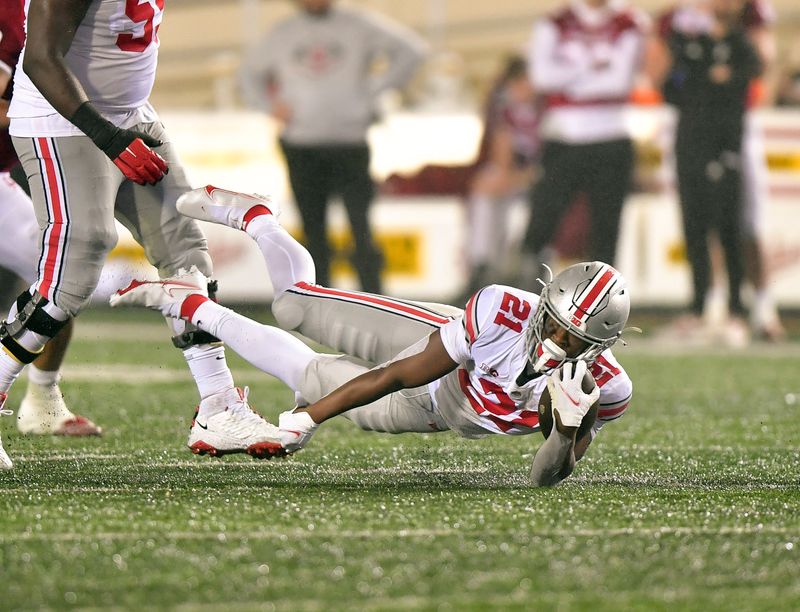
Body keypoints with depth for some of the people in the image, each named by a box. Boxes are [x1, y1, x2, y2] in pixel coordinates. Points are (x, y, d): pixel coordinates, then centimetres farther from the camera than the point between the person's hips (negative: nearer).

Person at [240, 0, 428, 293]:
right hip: (301, 149, 3)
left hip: (349, 145, -3)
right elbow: (252, 73, 26)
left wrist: (375, 88, -4)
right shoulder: (281, 34, 12)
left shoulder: (358, 26, 3)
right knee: (314, 233, 5)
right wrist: (272, 104, 8)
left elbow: (410, 49, 2)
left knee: (361, 229, -11)